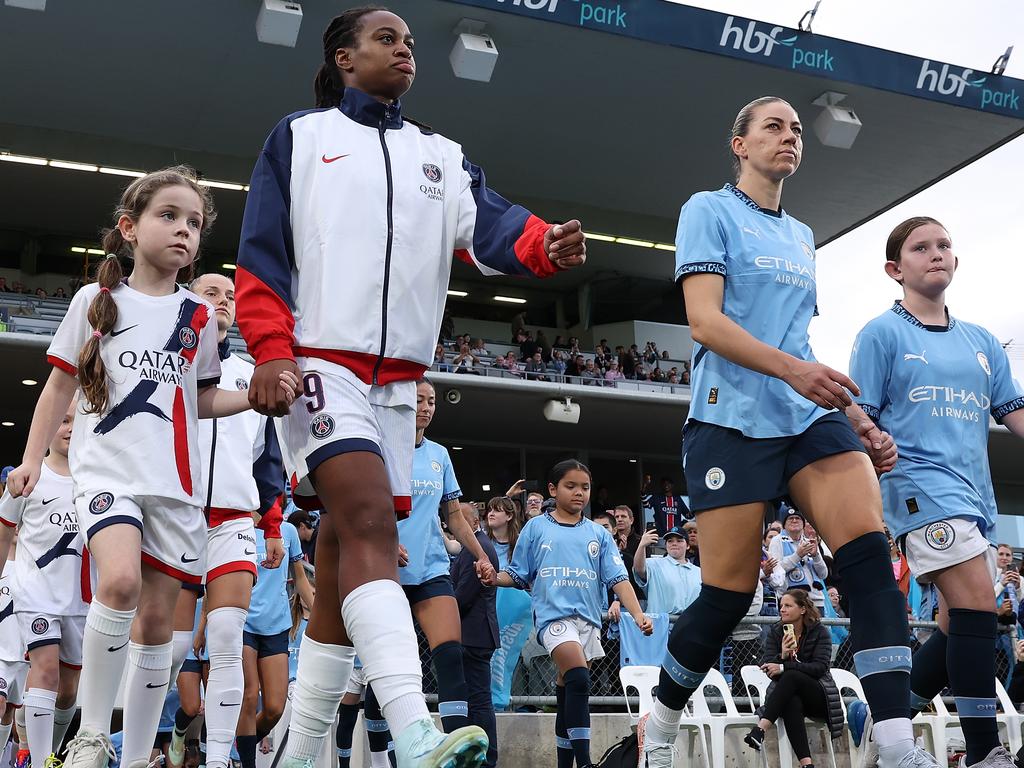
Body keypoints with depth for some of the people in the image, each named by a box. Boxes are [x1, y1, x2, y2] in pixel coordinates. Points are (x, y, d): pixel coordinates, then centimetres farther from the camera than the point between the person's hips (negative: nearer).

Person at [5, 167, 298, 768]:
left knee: (158, 616, 3)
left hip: (176, 481, 3)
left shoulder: (199, 318, 10)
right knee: (121, 581, -28)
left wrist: (262, 395, 0)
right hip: (108, 467, -3)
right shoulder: (97, 301, 5)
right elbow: (61, 385, 10)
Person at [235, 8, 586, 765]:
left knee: (344, 559, 6)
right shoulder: (300, 136, 9)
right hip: (321, 361, -5)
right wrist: (270, 349, -12)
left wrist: (545, 245, -24)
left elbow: (489, 225, -1)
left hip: (399, 376, 5)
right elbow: (261, 253, 2)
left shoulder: (441, 155, 18)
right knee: (369, 525, -24)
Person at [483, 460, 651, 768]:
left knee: (568, 691, 9)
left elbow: (618, 578, 6)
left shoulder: (598, 534, 12)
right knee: (579, 678, -24)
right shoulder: (536, 528, 7)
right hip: (554, 615, -4)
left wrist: (638, 615, -6)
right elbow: (520, 576, 9)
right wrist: (495, 578, -12)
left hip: (588, 618, 4)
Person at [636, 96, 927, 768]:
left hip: (812, 417, 6)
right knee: (730, 593, -4)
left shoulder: (802, 237, 24)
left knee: (869, 548, -17)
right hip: (733, 421, -6)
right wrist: (790, 367, -23)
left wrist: (858, 419, 17)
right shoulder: (710, 210, 4)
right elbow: (704, 319, -9)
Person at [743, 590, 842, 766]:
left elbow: (820, 667, -15)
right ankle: (806, 763, -50)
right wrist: (782, 655, -23)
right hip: (788, 696, 2)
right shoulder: (775, 632, 8)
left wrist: (784, 667, -25)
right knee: (792, 703, -37)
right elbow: (766, 667, -1)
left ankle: (760, 729, -47)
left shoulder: (820, 632, -1)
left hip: (818, 696, -2)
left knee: (792, 675, -34)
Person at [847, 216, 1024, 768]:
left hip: (974, 493, 7)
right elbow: (859, 420, 0)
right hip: (922, 485, -7)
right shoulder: (882, 334, 3)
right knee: (977, 605, -19)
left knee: (959, 625, 5)